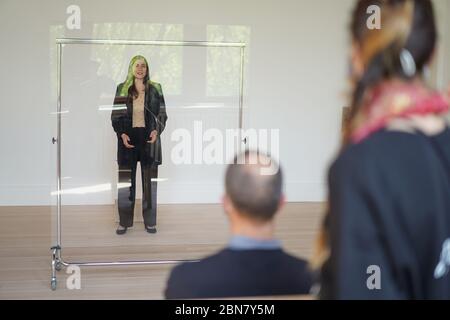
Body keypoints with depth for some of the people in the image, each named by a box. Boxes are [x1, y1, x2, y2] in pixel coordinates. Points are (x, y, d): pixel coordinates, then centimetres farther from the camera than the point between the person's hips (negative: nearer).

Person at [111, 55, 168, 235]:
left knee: (149, 181, 2)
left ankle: (149, 221, 10)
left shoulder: (155, 89, 5)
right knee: (126, 181, 2)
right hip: (128, 138, 0)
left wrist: (157, 131, -11)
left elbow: (162, 114, 6)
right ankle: (124, 221, 10)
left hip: (149, 138, 0)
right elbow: (115, 115, 6)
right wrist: (122, 134, -9)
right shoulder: (122, 89, 6)